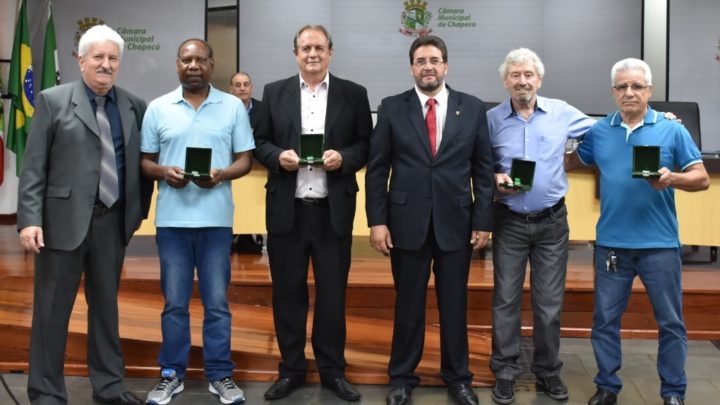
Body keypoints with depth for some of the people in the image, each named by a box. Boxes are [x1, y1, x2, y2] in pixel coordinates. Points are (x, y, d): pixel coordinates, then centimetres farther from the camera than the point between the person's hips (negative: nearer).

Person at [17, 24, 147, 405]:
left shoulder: (135, 106, 7)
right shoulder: (53, 100, -1)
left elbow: (141, 162, 13)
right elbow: (33, 166, -5)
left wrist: (139, 208, 6)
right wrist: (30, 219, -13)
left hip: (113, 221, 3)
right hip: (65, 219, -3)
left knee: (106, 305, 14)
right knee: (52, 309, 4)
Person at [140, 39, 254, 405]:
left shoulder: (233, 106, 4)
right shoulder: (158, 108, 6)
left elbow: (244, 159, 4)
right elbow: (145, 162, 8)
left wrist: (221, 175, -15)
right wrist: (164, 172, -13)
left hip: (216, 219, -1)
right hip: (171, 219, 1)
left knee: (216, 302, 6)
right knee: (174, 302, 9)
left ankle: (220, 375, 17)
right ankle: (171, 373, 21)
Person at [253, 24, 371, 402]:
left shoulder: (353, 94, 5)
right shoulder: (274, 92, 7)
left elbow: (366, 146, 4)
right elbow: (260, 143, 8)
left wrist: (344, 157, -15)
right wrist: (278, 156, -12)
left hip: (333, 210, -1)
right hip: (286, 209, 1)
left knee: (332, 293, 7)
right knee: (287, 292, 8)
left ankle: (332, 370, 22)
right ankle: (291, 369, 23)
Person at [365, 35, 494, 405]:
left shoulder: (473, 108, 4)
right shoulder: (392, 108, 2)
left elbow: (483, 169, 4)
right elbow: (377, 169, 1)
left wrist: (483, 221, -1)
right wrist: (377, 220, -5)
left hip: (456, 222, 1)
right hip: (407, 222, 0)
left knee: (455, 304, 10)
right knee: (408, 304, 10)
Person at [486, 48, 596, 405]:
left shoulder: (561, 113, 1)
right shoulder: (491, 120, -2)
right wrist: (494, 179, -15)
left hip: (552, 222, 1)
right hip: (509, 223, -1)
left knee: (550, 302, 9)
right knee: (506, 300, 5)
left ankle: (547, 371, 25)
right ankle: (505, 372, 18)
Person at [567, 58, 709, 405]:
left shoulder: (672, 130, -2)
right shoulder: (598, 131, 4)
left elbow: (702, 178, -2)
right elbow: (568, 163, 15)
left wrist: (672, 179, -21)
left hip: (660, 244, -1)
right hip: (611, 243, 2)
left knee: (670, 322, 8)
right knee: (605, 320, 10)